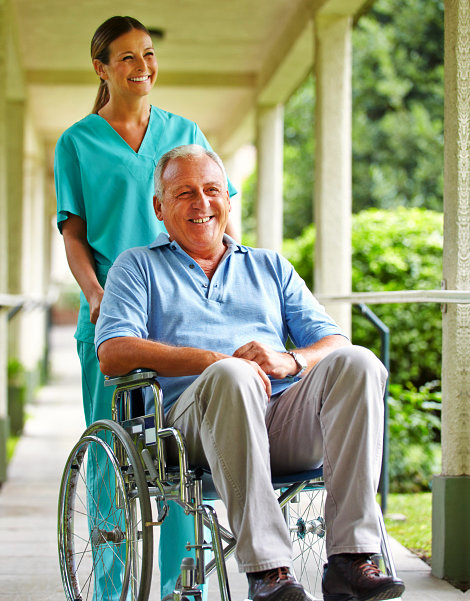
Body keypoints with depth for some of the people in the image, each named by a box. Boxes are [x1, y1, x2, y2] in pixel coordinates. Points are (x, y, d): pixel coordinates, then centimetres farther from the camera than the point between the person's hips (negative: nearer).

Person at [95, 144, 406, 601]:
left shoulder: (271, 267, 29)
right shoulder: (140, 267, 19)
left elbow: (333, 342, 17)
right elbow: (113, 354, 0)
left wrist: (291, 361, -8)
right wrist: (212, 360, -13)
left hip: (285, 418, 3)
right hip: (192, 418, -3)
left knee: (357, 363, -26)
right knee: (231, 375, -37)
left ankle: (350, 559, -34)